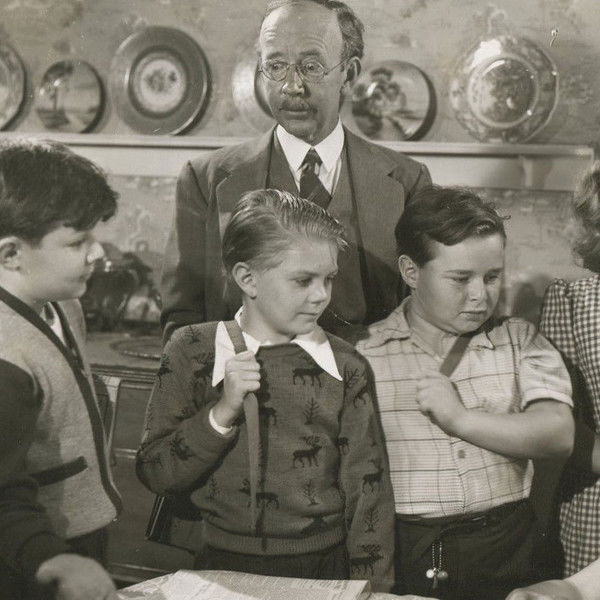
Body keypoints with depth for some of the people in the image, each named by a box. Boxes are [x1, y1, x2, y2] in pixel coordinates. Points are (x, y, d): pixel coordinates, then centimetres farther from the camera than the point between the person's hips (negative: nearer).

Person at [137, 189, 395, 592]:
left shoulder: (346, 368, -4)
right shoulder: (192, 351, -5)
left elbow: (367, 494, -1)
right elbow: (155, 474, -8)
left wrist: (373, 587, -5)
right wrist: (222, 413, -20)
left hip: (325, 568, 1)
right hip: (226, 568, 0)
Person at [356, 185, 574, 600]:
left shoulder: (521, 341, 9)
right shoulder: (362, 352, 2)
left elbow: (558, 436, -3)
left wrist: (461, 418, -10)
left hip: (502, 550, 2)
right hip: (400, 552, -1)